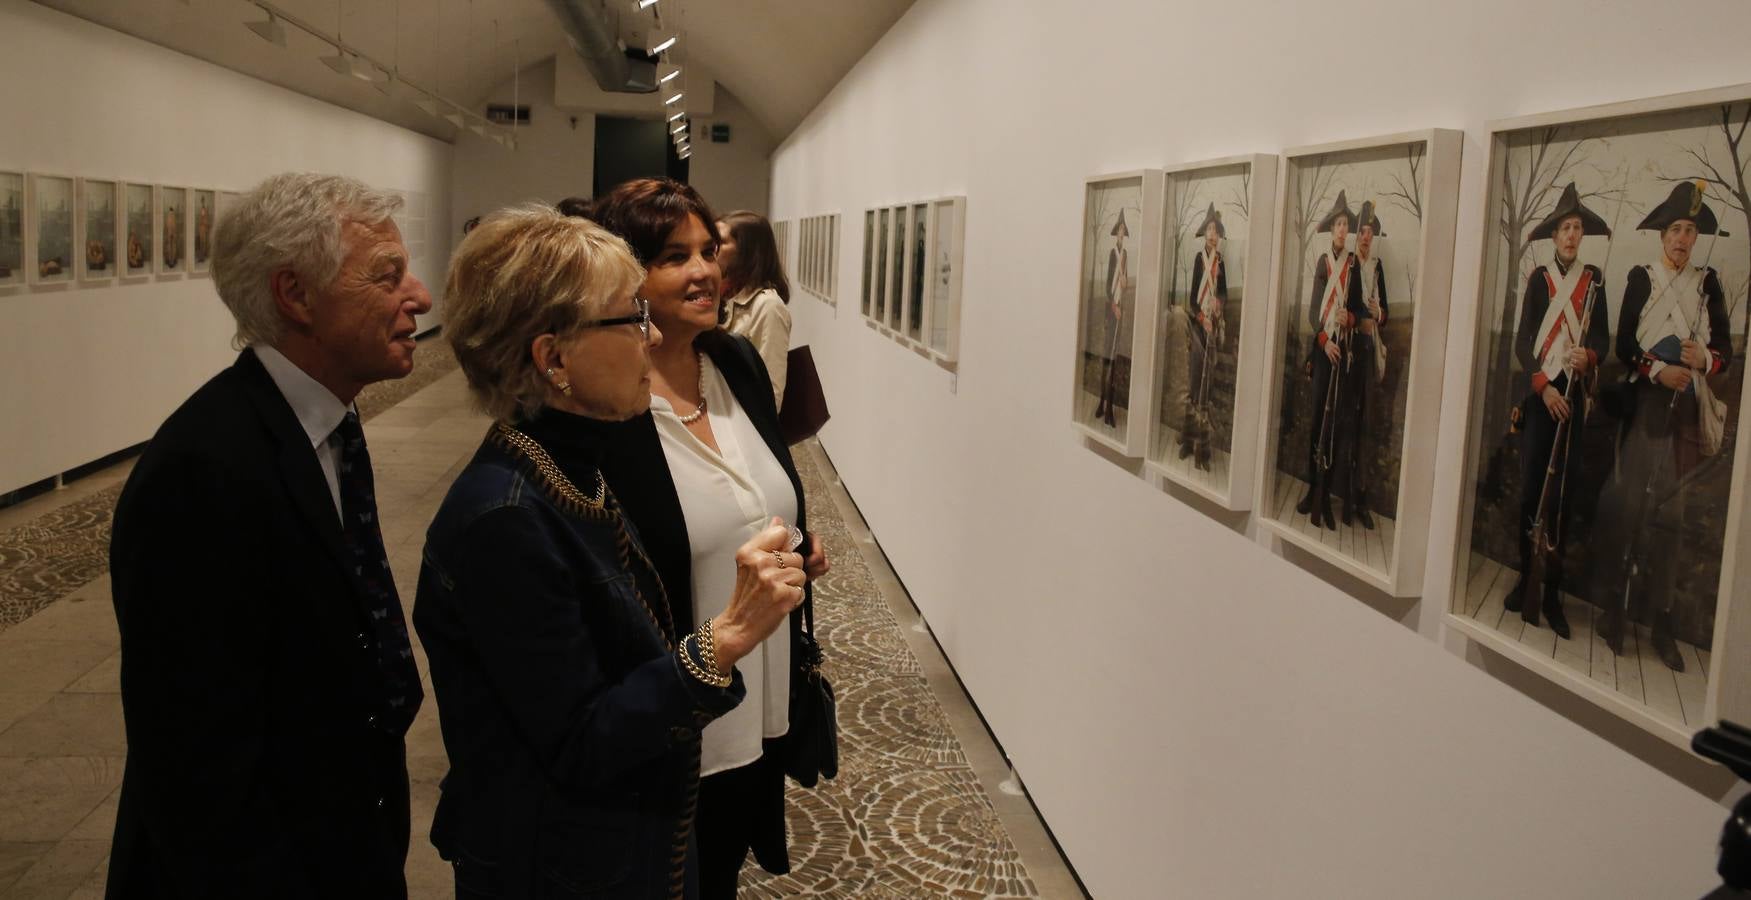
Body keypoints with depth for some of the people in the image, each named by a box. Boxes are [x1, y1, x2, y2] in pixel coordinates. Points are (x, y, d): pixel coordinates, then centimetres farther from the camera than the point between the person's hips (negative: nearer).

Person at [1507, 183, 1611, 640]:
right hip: (1540, 392, -1)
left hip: (1575, 394, 1)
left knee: (1565, 492, 0)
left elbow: (1604, 338, 7)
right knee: (1531, 487, -1)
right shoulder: (1539, 278, 4)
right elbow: (1522, 340, 0)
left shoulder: (1595, 279, 8)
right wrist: (1542, 385, -12)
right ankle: (1525, 579, 11)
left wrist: (1589, 355, -15)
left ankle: (1553, 593, 5)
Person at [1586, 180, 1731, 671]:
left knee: (1670, 511, 3)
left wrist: (1704, 359, -12)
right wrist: (1658, 371, -17)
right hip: (1643, 402, -2)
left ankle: (1661, 621, 6)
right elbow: (1624, 345, -1)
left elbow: (1725, 348, 9)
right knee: (1628, 502, -4)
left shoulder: (1708, 282, 10)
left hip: (1686, 409, 2)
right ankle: (1614, 606, 4)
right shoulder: (1640, 277, 4)